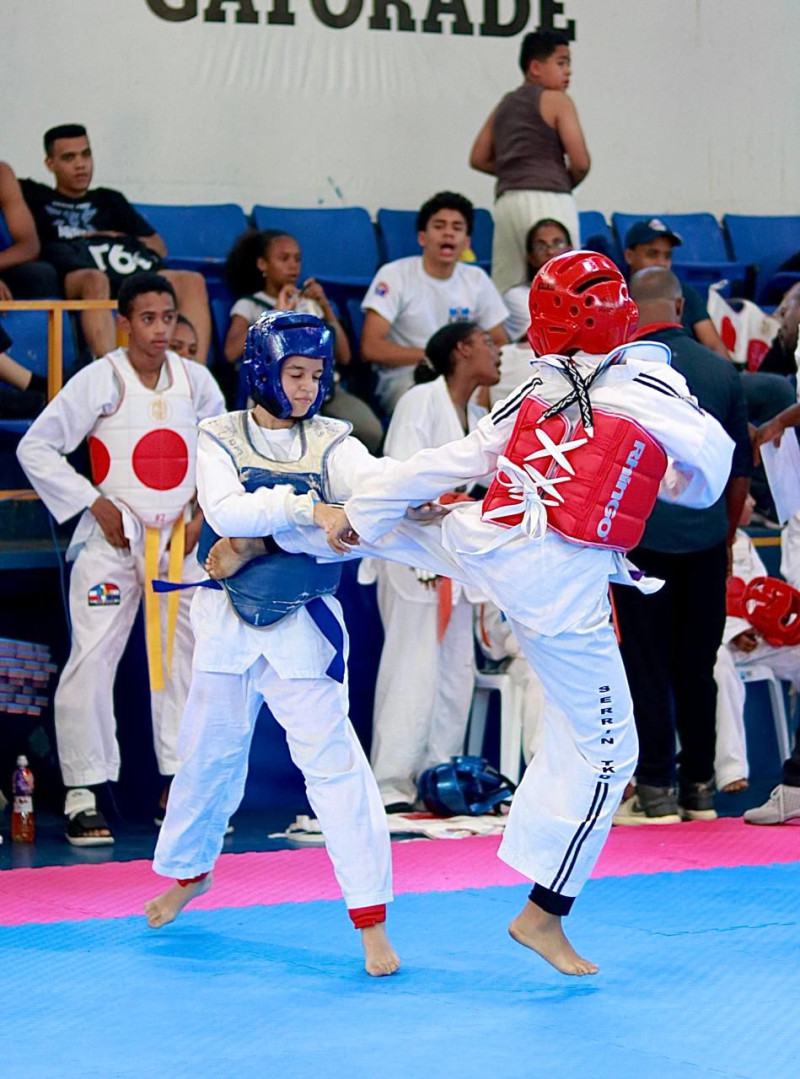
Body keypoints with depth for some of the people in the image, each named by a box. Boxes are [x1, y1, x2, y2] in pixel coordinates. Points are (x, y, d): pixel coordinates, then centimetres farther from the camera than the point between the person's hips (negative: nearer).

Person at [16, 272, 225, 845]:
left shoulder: (195, 380, 4)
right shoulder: (100, 381, -8)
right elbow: (36, 447, -7)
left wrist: (203, 514, 3)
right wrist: (93, 504, -10)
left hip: (178, 538, 4)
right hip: (113, 537, -4)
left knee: (188, 656, 7)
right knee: (93, 658, -9)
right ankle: (84, 793, -2)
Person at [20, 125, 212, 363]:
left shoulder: (109, 200, 38)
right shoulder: (35, 195, 30)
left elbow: (159, 248, 30)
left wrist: (123, 240, 12)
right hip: (74, 274, -4)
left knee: (192, 282, -26)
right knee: (96, 281, -43)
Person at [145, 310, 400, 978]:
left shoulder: (331, 442, -2)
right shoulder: (220, 438, -3)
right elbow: (225, 512, -21)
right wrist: (306, 508, -35)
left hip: (303, 622, -1)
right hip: (231, 620, 1)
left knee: (331, 758, -11)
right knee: (210, 752, 16)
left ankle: (371, 916, -10)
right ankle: (189, 871, 42)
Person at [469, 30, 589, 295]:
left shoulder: (505, 104, 20)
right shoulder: (556, 100, 0)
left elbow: (479, 159, 20)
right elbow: (580, 162, -6)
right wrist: (566, 182, 13)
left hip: (507, 198, 7)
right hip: (547, 199, -6)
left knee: (504, 289, 5)